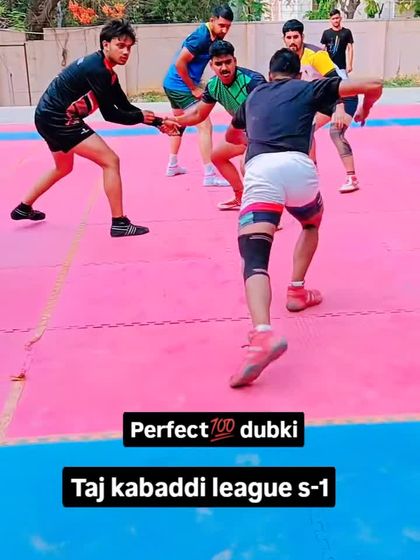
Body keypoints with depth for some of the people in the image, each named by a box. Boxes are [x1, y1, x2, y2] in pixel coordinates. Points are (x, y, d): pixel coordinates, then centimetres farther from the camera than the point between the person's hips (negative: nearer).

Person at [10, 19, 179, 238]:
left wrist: (158, 122, 0)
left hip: (51, 116, 11)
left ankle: (24, 208, 43)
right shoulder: (97, 69, -20)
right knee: (110, 161, -11)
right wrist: (141, 118, -8)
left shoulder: (104, 69, 10)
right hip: (56, 119, -11)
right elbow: (110, 114, -19)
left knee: (63, 168, 31)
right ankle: (119, 222, -6)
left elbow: (125, 106, 9)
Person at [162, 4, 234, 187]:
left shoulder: (213, 36, 4)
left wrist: (194, 86, 0)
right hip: (181, 86, -10)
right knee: (205, 126, -12)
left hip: (173, 84, 10)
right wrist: (193, 89, -16)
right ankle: (209, 175, -13)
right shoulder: (201, 36, -22)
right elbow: (180, 63, -23)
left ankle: (172, 165, 40)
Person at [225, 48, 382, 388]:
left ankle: (263, 333, -35)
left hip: (259, 170, 1)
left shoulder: (254, 97, 33)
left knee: (254, 260, -10)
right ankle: (297, 290, 30)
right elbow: (373, 86, 18)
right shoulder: (309, 88, 24)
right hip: (297, 166, 0)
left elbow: (231, 136, 52)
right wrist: (364, 112, 41)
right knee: (312, 224, 35)